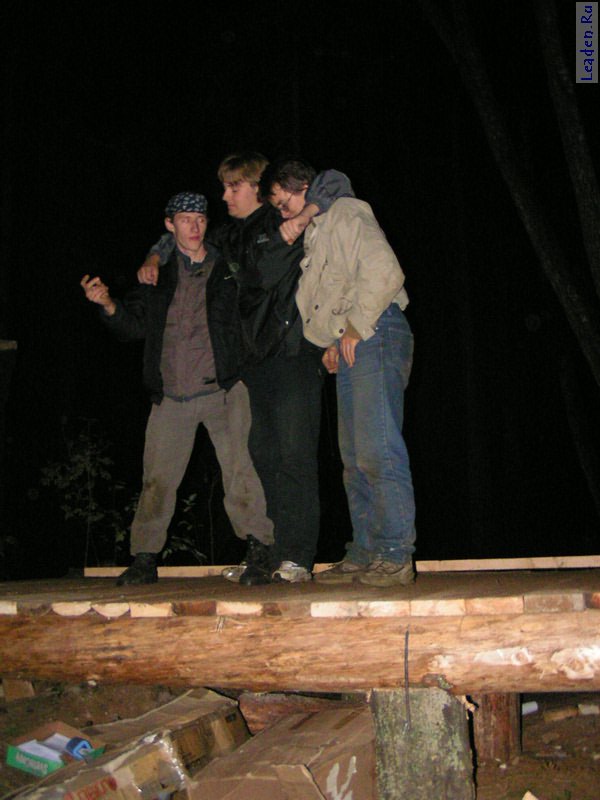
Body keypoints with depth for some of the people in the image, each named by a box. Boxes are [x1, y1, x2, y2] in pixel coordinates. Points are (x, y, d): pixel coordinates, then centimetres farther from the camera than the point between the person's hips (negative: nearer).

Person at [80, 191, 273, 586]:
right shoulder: (159, 272, 9)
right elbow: (134, 324, 11)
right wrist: (107, 304, -5)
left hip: (221, 390, -2)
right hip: (171, 397, 2)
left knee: (238, 467, -12)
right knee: (157, 477, 3)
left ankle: (259, 552, -2)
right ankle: (145, 558, 15)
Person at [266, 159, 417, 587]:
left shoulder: (346, 213, -1)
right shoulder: (313, 235, 27)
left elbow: (384, 272, -15)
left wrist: (356, 327, -12)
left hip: (375, 335, -10)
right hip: (349, 345, 10)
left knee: (377, 448, -16)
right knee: (355, 455, 7)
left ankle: (396, 556, -13)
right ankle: (365, 554, 11)